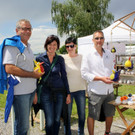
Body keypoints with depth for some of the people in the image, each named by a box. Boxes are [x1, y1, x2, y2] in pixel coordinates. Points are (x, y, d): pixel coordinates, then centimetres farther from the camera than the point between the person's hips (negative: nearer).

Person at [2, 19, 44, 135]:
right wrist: (33, 74, -18)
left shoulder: (28, 46, 16)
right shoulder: (12, 45, -12)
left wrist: (38, 68, 10)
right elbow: (9, 68, -23)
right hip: (20, 91, -9)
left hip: (31, 90, 9)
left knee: (25, 123, 21)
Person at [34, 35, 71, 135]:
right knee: (50, 121, -2)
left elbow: (64, 76, 8)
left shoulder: (60, 59, 5)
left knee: (57, 120, 10)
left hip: (59, 92, 2)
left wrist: (68, 93, 6)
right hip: (45, 92, -2)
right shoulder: (40, 58, 0)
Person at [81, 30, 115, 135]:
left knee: (110, 114, 18)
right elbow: (84, 73, -12)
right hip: (96, 91, -5)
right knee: (92, 115, 5)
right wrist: (101, 78, -20)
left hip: (109, 90, 6)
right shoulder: (88, 55, -7)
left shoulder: (109, 54, 9)